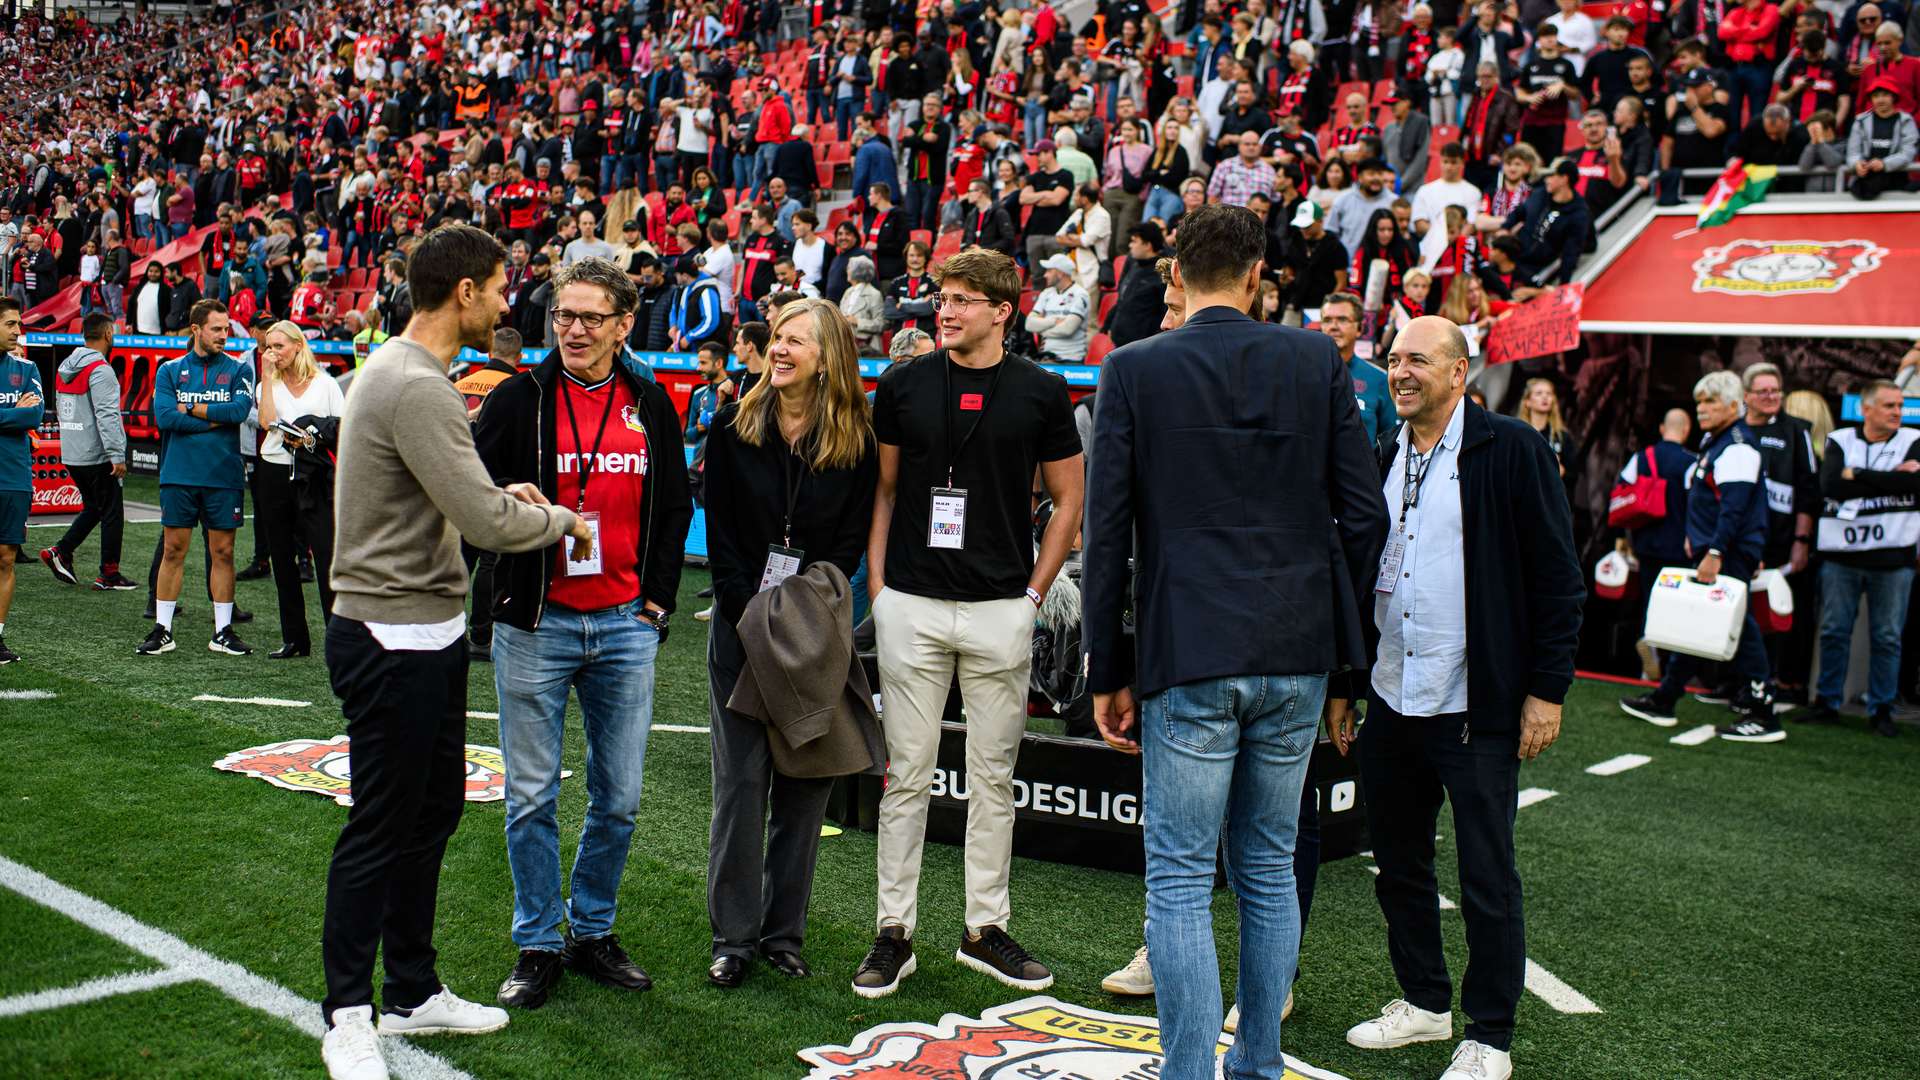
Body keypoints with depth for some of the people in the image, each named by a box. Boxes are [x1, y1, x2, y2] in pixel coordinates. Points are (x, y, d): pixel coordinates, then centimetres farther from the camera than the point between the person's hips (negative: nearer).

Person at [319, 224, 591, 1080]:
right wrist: (560, 519, -7)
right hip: (391, 636, -11)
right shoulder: (416, 386, -22)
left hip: (429, 631, 11)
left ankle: (414, 993, 30)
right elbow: (485, 522, -25)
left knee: (433, 812, 17)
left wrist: (501, 494, 10)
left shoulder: (400, 369, 12)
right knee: (380, 828, 1)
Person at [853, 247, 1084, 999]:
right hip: (912, 605, 0)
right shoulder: (904, 385, 3)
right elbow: (881, 488, 9)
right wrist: (876, 584, 2)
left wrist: (1035, 593, 1)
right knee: (907, 775, 5)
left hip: (1001, 609, 0)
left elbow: (1068, 499, 7)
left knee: (993, 776, 9)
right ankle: (895, 931, 14)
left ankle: (986, 929, 20)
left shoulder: (1040, 392, 1)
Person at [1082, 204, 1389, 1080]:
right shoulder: (1318, 361, 3)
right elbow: (1364, 515, 2)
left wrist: (1108, 673, 2)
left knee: (1179, 879, 3)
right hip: (1297, 656, 4)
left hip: (1189, 657, -4)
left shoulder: (1133, 370, -4)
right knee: (1269, 866, 16)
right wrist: (1331, 628, 15)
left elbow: (1108, 534, -5)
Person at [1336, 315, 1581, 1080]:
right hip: (1390, 703, 6)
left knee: (1487, 879, 3)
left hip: (1477, 709, -6)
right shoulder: (1381, 460, 10)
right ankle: (1424, 1001, 33)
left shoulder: (1511, 452, -7)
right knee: (1398, 862, 15)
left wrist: (1547, 688, -11)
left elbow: (1557, 577, -8)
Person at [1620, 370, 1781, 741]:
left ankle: (1762, 717, -5)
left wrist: (1714, 553, -27)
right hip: (1710, 551, 11)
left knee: (1737, 630, -9)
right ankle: (1663, 700, 23)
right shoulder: (1713, 441, 17)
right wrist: (1696, 539, 22)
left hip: (1730, 556, -11)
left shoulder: (1737, 447, -15)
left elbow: (1734, 508, -24)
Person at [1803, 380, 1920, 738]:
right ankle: (1828, 703, 15)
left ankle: (1881, 709, 13)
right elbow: (1830, 484, -12)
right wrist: (1888, 480, -13)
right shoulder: (1840, 441, 5)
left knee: (1887, 637, 4)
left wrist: (1858, 476, -13)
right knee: (1833, 631, 6)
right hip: (1841, 551, 1)